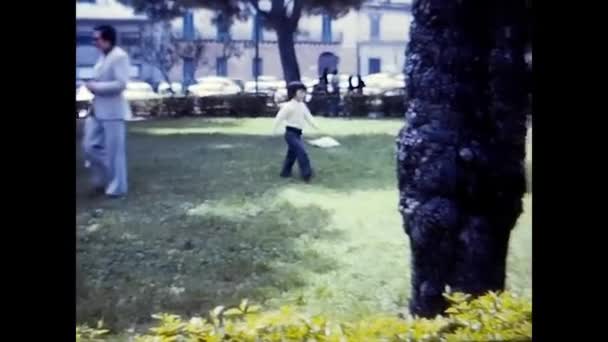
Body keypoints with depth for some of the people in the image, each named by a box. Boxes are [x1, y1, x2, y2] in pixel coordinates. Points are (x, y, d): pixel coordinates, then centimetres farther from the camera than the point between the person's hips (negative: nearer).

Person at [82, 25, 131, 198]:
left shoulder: (119, 56, -15)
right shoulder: (103, 57, 13)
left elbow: (120, 84, -22)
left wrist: (95, 87, -16)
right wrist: (93, 85, 5)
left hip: (113, 112, -9)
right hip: (98, 110, 9)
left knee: (114, 151, 1)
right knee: (89, 146, 9)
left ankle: (116, 188, 14)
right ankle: (102, 179, 26)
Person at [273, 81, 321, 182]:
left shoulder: (302, 106, 9)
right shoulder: (289, 106, -16)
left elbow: (308, 117, 16)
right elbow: (280, 117, -17)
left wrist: (316, 126, 10)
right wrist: (274, 130, -20)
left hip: (298, 133, 9)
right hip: (291, 133, -9)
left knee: (292, 153, 16)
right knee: (302, 152, -16)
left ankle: (285, 172, 30)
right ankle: (306, 174, -14)